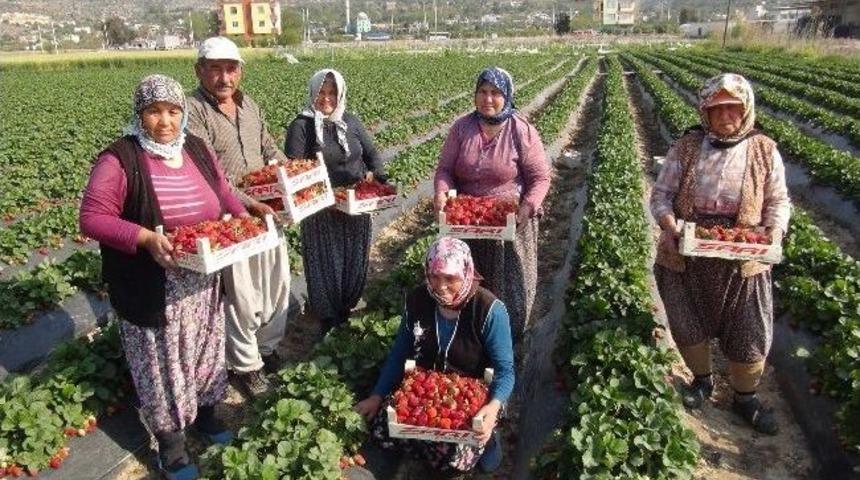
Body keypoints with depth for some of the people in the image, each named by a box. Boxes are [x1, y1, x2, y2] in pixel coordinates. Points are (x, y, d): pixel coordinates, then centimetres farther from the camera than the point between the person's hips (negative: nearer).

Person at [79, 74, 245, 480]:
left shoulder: (197, 148, 3)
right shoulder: (119, 159, -15)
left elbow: (222, 193, 14)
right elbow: (92, 218, -18)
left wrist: (242, 218, -4)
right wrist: (146, 238, -30)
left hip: (203, 283, 6)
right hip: (153, 290, -5)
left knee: (205, 349, 21)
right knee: (163, 362, 9)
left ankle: (205, 411, 45)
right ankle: (170, 441, 29)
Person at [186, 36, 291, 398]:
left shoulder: (249, 105, 9)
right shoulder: (193, 111, -15)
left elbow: (270, 150, 18)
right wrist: (249, 203, -26)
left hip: (266, 211, 7)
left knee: (279, 283, 16)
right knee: (242, 295, 4)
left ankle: (267, 346, 39)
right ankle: (245, 364, 25)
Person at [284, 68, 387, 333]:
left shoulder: (351, 122, 9)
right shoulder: (301, 126, -7)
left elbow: (372, 153, 14)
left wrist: (374, 173, -7)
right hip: (322, 210, -4)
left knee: (355, 259, 14)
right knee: (326, 262, 5)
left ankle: (349, 306, 35)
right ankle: (328, 318, 22)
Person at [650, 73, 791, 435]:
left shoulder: (764, 151, -1)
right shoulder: (686, 147, -3)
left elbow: (778, 201, 5)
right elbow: (661, 193, -1)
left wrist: (774, 233, -13)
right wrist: (669, 226, -19)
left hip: (743, 261, 0)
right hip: (686, 258, 0)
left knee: (750, 333, 9)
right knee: (687, 324, 15)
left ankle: (745, 397, 34)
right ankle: (702, 379, 44)